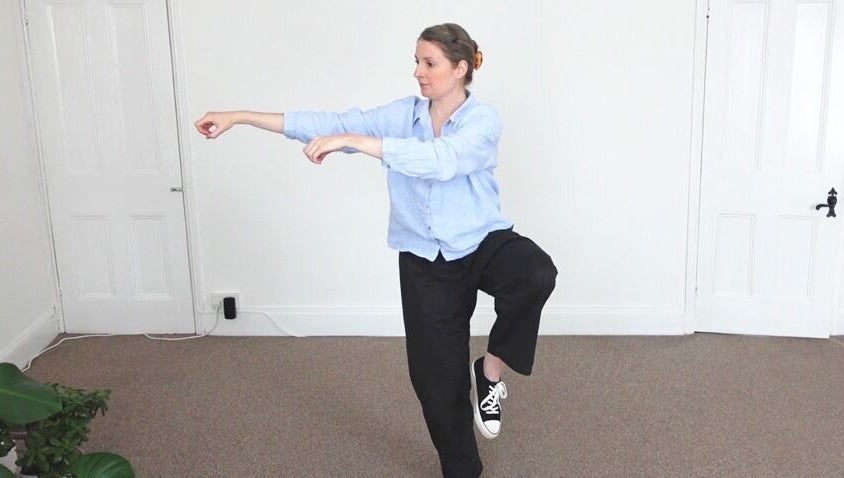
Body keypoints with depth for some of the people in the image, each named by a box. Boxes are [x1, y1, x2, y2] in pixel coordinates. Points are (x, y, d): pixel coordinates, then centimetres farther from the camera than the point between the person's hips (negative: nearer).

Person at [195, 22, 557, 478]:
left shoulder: (482, 119, -14)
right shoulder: (402, 114, -1)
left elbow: (441, 160, -33)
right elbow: (330, 124, -5)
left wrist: (351, 142, -37)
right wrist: (238, 117, -9)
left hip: (483, 243, -3)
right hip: (424, 262, 3)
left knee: (536, 274, -36)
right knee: (436, 377, 7)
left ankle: (490, 370, -11)